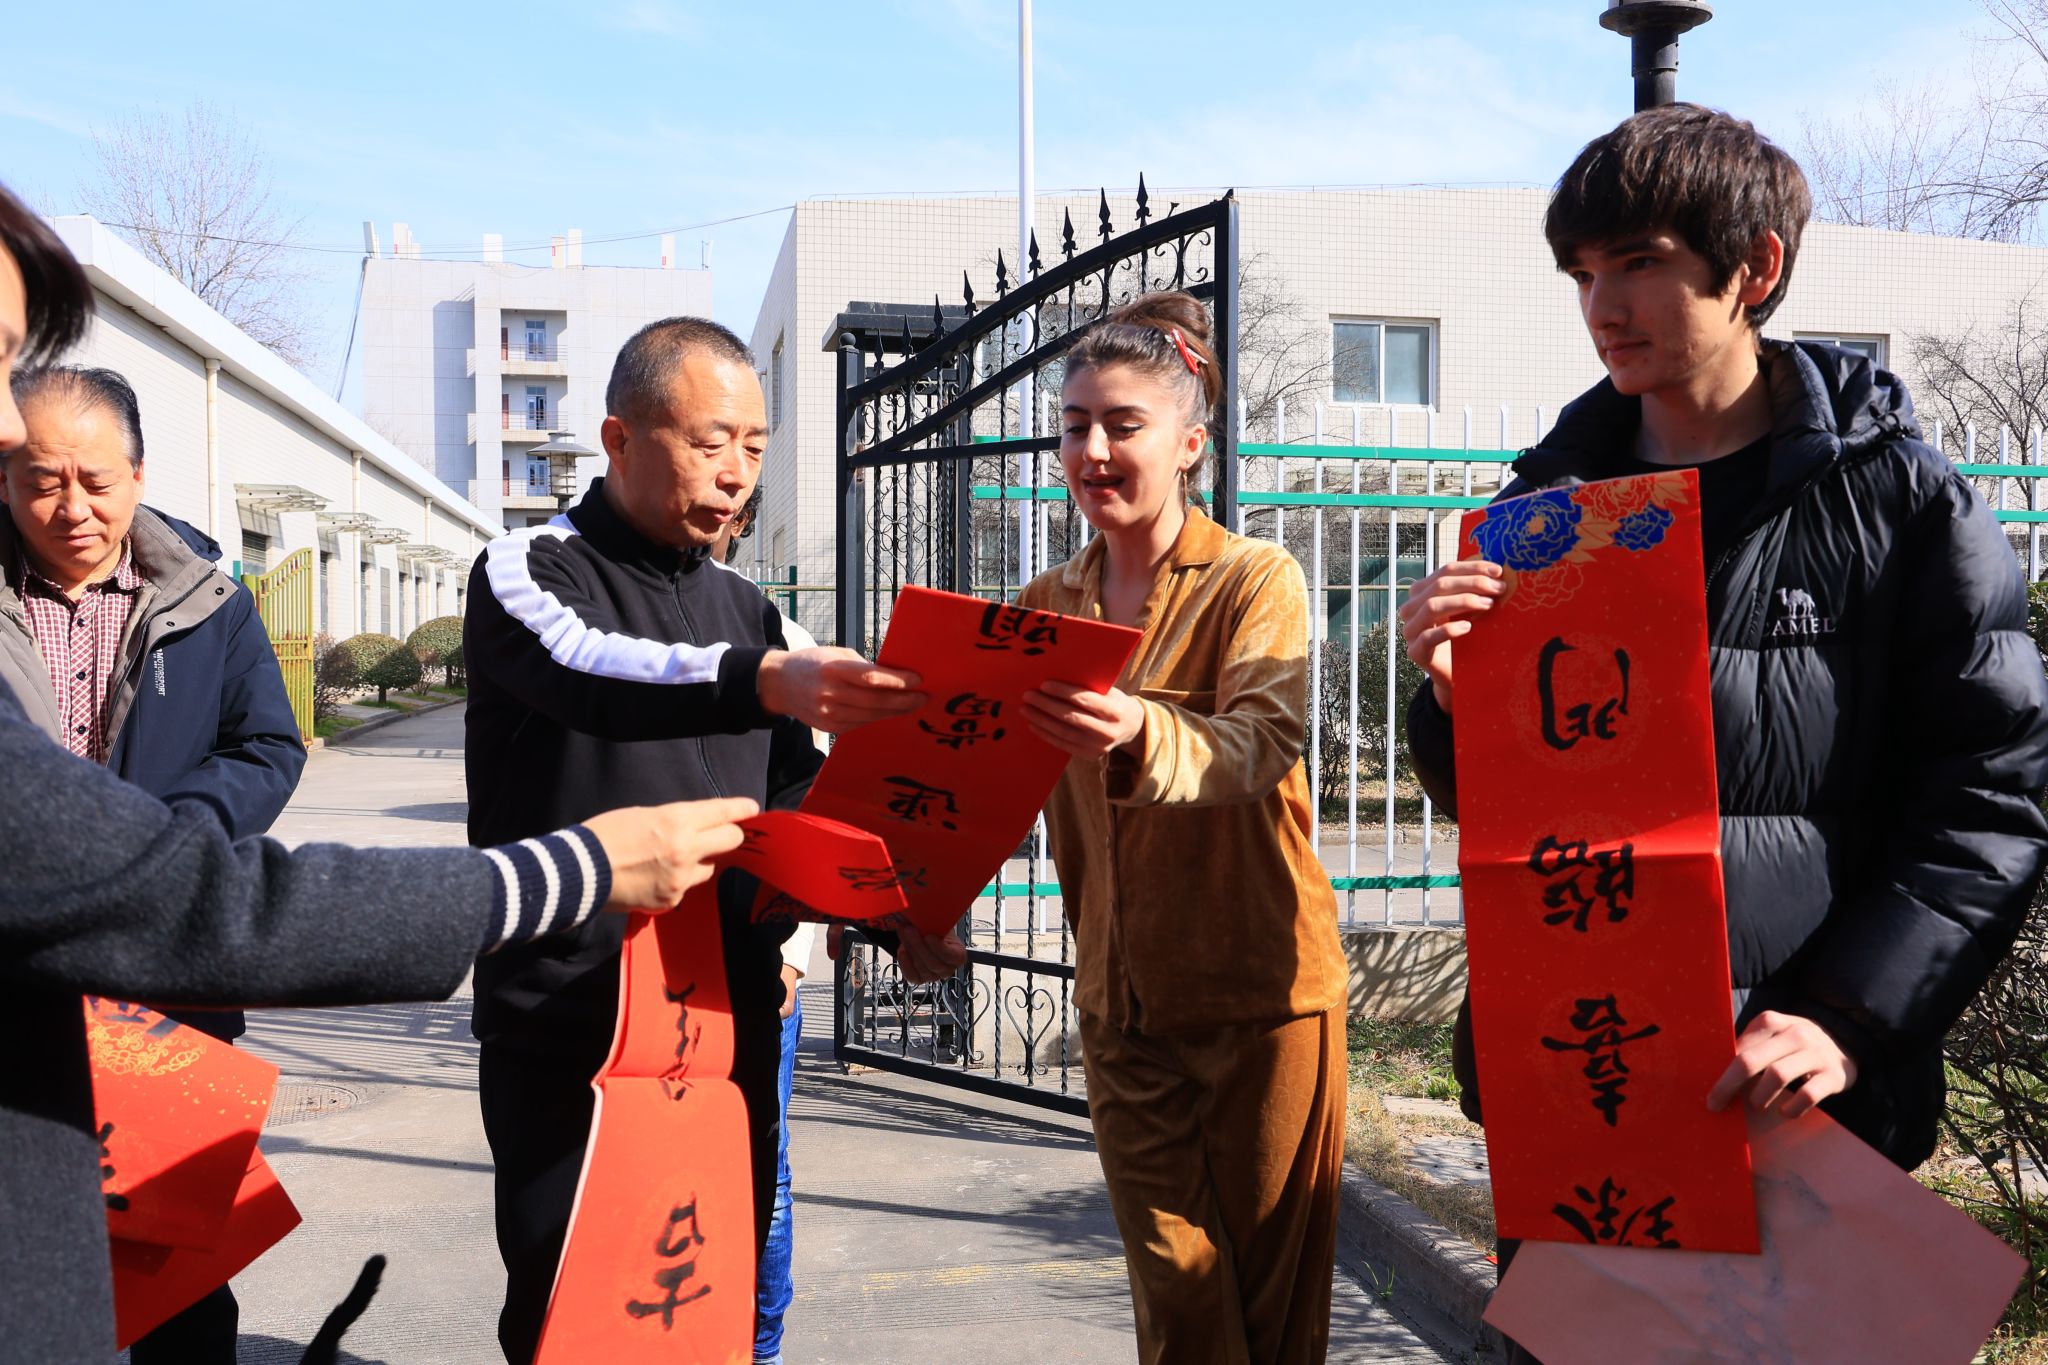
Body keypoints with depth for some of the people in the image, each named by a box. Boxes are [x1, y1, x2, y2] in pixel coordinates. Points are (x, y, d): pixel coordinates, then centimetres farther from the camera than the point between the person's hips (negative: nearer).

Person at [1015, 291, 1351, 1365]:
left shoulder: (1257, 580, -6)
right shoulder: (1046, 607, 9)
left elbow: (1260, 743, -24)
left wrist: (1141, 734, -45)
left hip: (1262, 987, -4)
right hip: (1120, 997, 4)